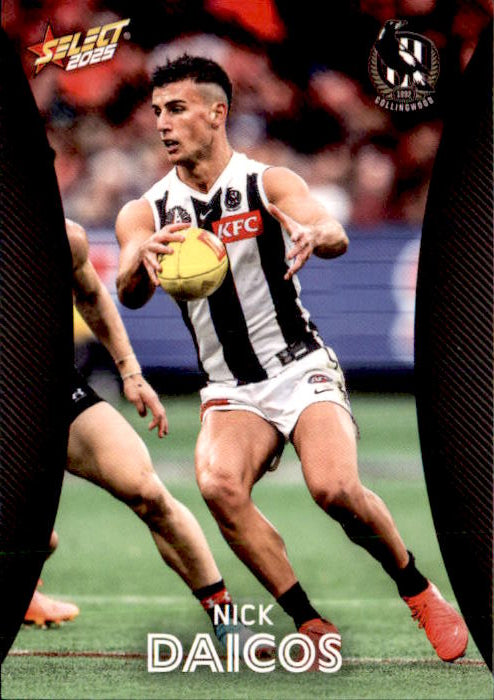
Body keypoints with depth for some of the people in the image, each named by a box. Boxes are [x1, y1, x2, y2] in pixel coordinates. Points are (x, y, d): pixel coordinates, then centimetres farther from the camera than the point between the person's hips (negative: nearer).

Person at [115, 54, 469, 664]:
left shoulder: (270, 185, -3)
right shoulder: (144, 214, 3)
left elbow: (335, 236, -21)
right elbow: (129, 294, -15)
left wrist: (314, 233, -47)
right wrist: (143, 260, -40)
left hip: (302, 368, -2)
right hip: (230, 391, 2)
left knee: (335, 488, -26)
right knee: (218, 485, -28)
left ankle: (421, 595, 1)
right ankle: (312, 626, -17)